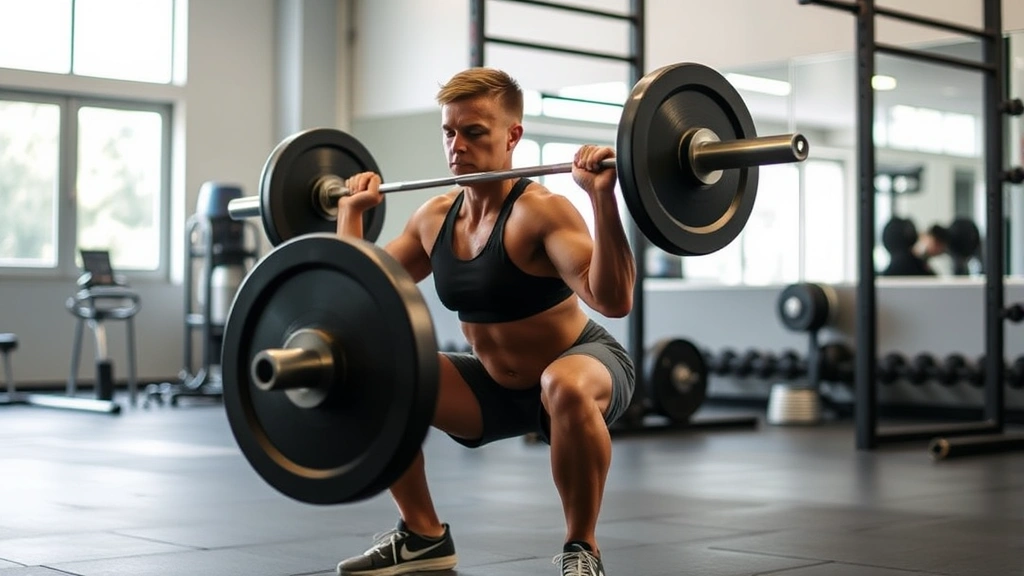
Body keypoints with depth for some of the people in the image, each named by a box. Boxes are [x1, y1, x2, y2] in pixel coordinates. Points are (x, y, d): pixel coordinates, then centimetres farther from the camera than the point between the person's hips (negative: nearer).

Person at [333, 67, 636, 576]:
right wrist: (350, 211, 8)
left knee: (566, 387, -42)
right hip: (497, 384, 7)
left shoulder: (539, 211, -26)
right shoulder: (434, 218, -4)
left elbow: (613, 300, -38)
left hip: (585, 365, -7)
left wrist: (603, 198, -45)